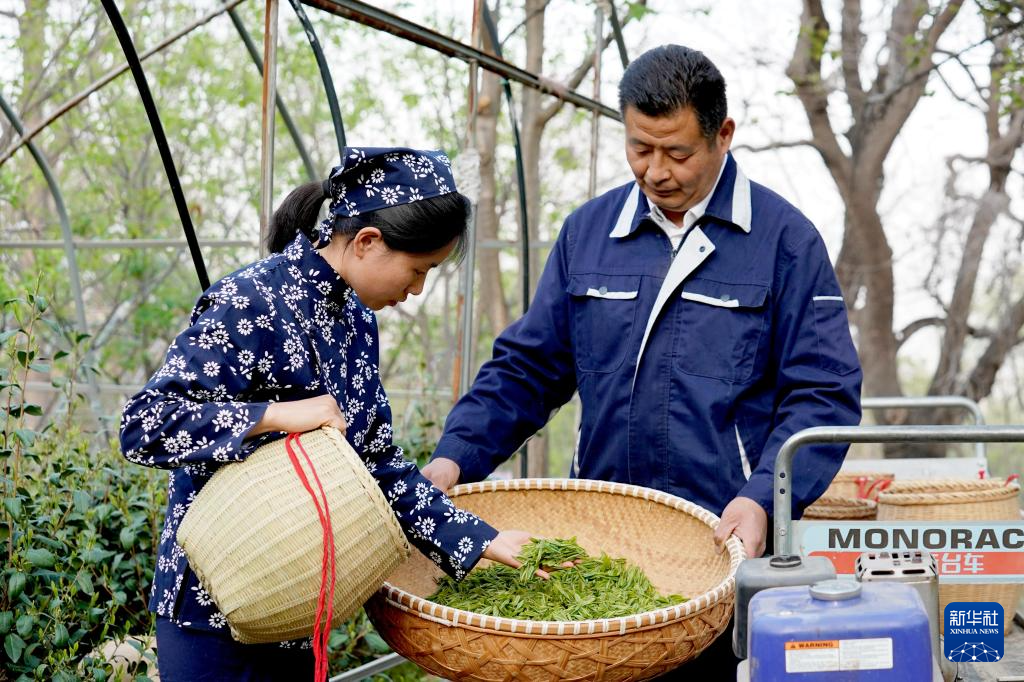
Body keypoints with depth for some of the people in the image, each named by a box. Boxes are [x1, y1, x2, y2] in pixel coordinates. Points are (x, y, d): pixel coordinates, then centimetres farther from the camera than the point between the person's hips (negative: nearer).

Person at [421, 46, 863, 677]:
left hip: (730, 542, -3)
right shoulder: (587, 232, 10)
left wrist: (762, 499, -19)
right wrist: (454, 458, -2)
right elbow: (526, 367, 13)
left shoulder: (785, 239, -1)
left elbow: (824, 393, -4)